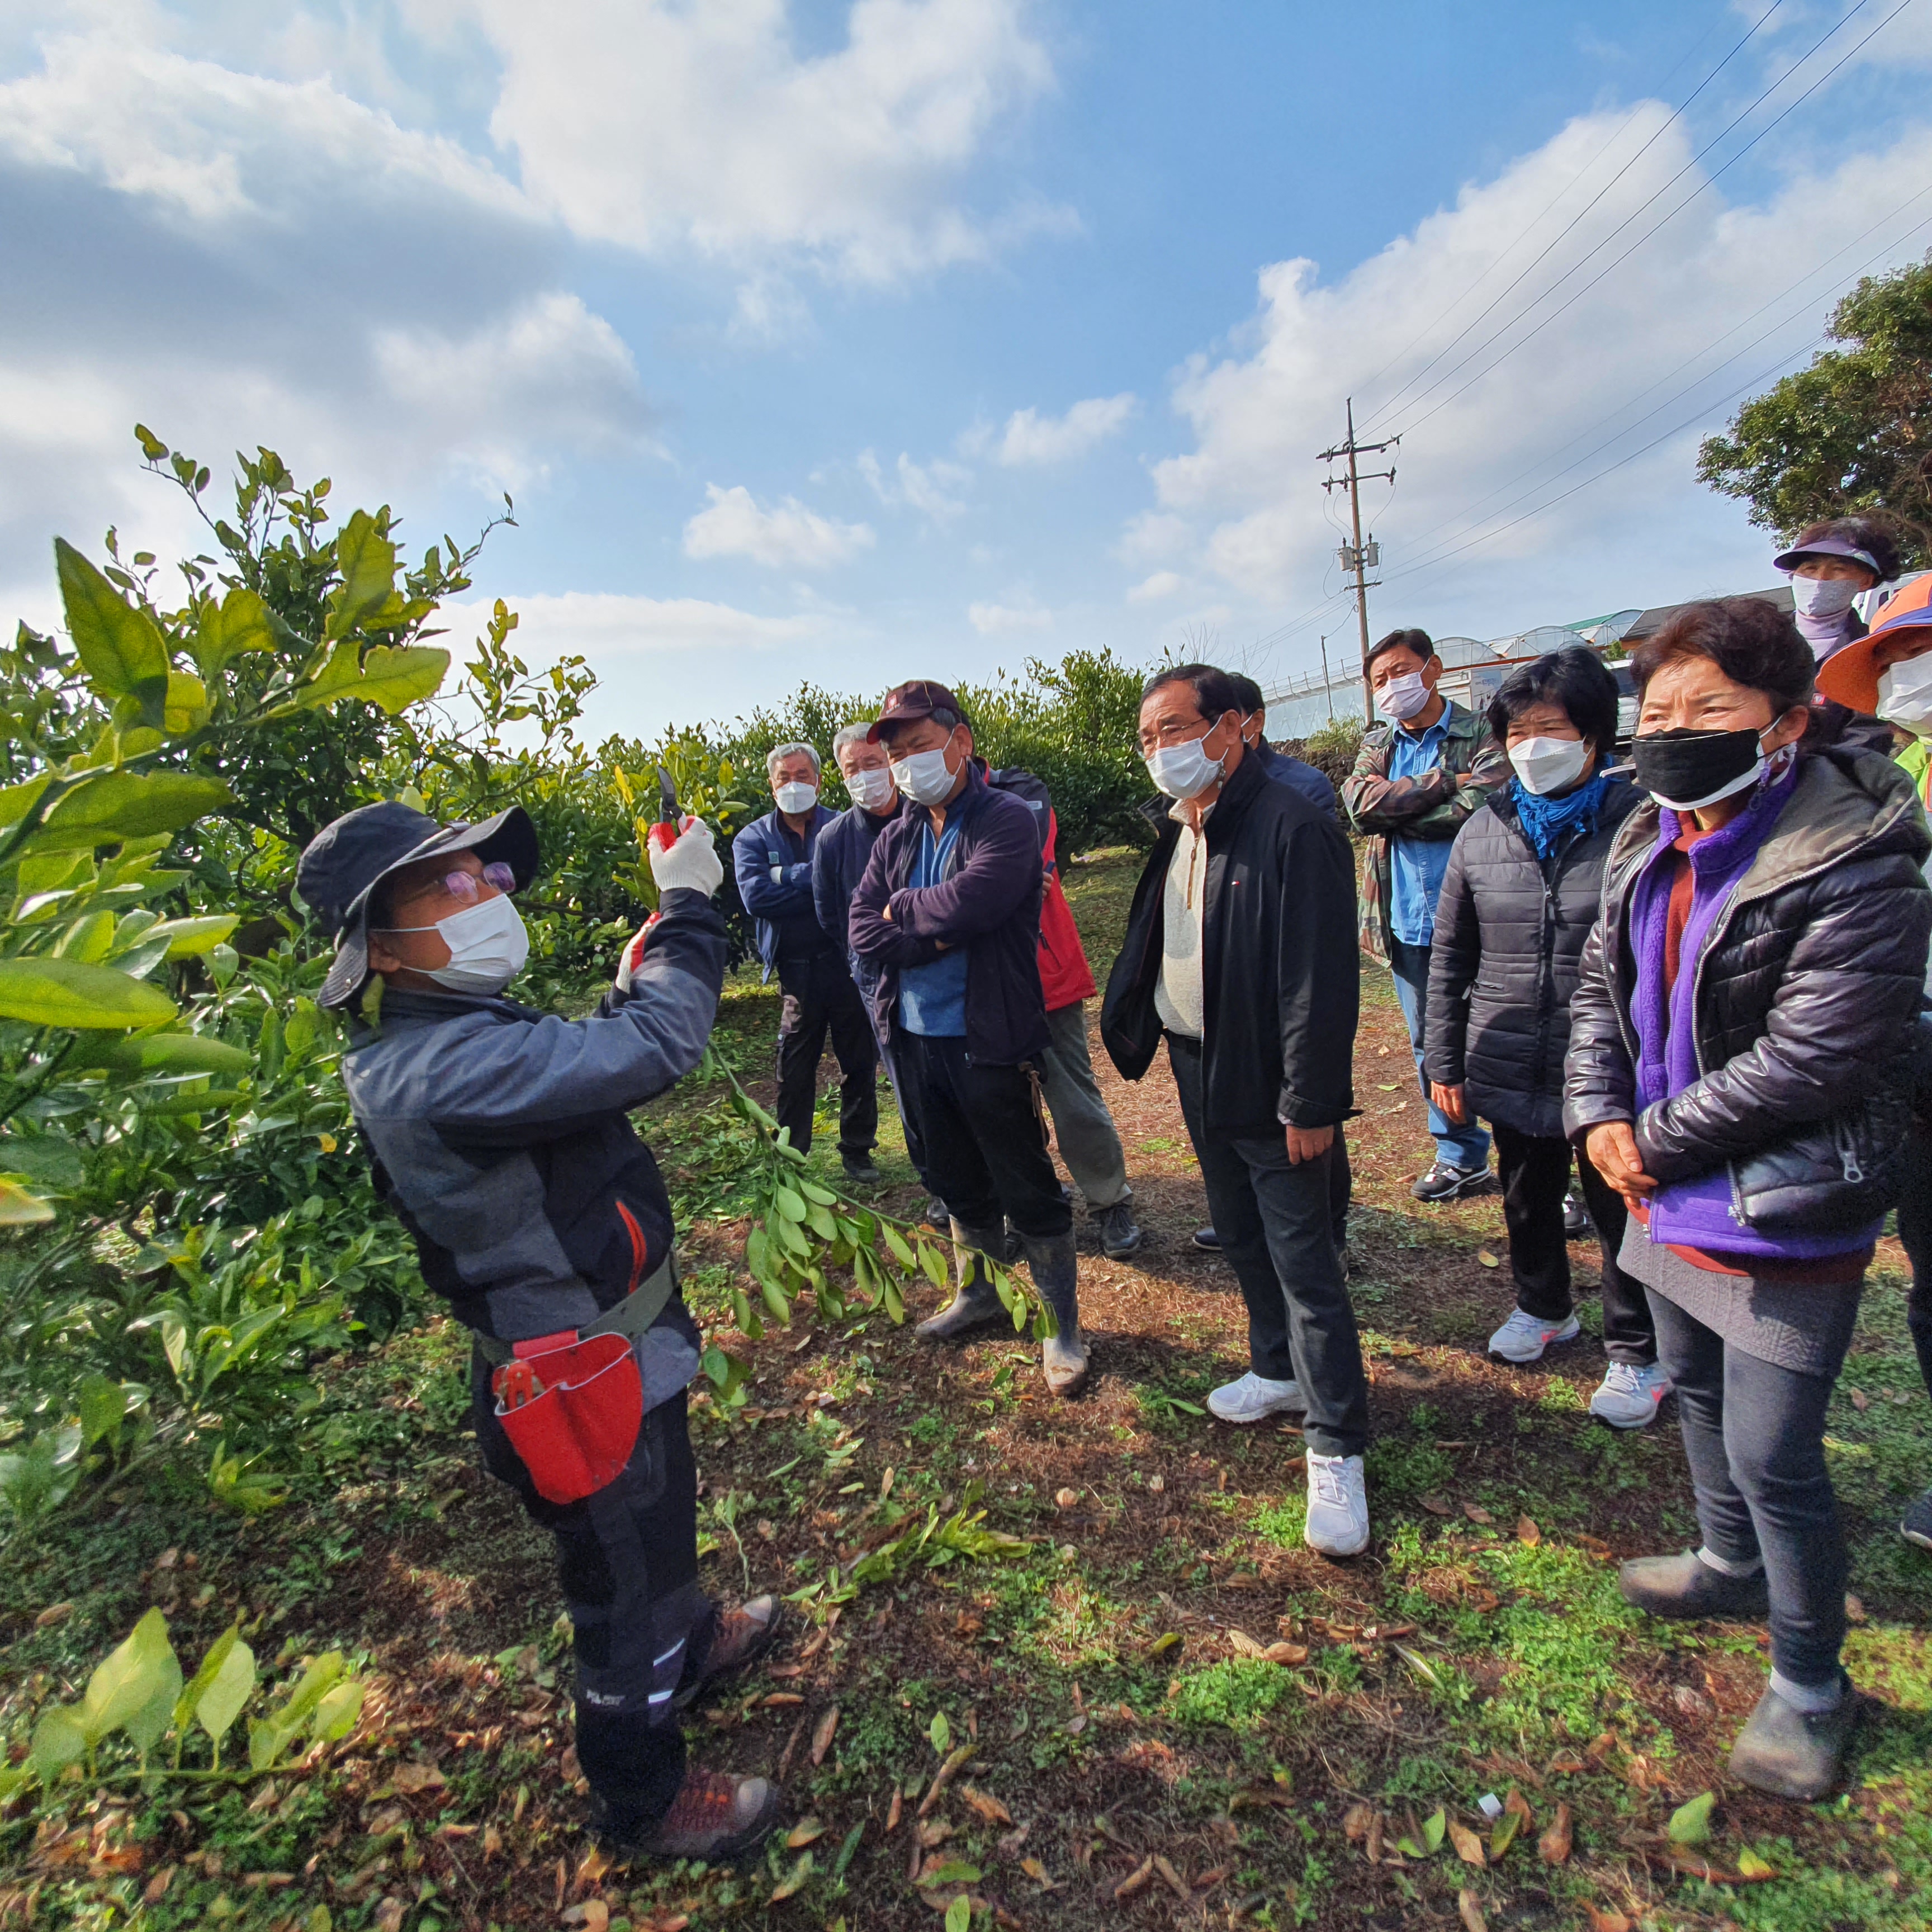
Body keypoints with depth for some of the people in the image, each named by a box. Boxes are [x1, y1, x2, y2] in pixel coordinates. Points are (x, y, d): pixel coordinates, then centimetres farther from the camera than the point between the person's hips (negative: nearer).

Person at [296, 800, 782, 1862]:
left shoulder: (452, 1035, -1)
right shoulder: (442, 1067, -34)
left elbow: (587, 1063, 15)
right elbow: (656, 1049, -38)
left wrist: (632, 977, 2)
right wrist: (688, 908, -25)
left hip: (619, 1345, 9)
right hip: (590, 1387, -9)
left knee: (659, 1526, 33)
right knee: (626, 1584, 15)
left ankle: (689, 1641, 61)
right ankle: (641, 1802, 42)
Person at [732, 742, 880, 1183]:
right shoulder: (754, 839, 4)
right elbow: (755, 895, -13)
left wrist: (793, 879, -19)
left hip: (849, 962, 0)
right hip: (797, 972, 0)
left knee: (860, 1064, 10)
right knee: (795, 1072, 11)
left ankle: (857, 1150, 27)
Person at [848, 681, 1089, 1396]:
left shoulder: (1006, 820, -11)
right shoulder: (897, 837, 8)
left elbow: (967, 902, -26)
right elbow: (863, 930, -1)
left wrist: (903, 909, -8)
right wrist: (938, 933, -15)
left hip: (989, 1042, -6)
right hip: (916, 1039, 7)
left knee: (1028, 1189, 4)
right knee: (959, 1180, 22)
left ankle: (1062, 1327, 20)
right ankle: (977, 1291, 42)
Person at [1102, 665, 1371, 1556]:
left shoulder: (1292, 828, -19)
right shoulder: (1174, 832, 8)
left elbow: (1319, 975, -21)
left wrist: (1310, 1102, -20)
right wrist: (1132, 1027, 7)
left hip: (1267, 1085, -8)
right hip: (1197, 1072, 8)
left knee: (1303, 1260, 1)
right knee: (1241, 1239, 21)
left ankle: (1337, 1446, 15)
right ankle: (1278, 1369, 42)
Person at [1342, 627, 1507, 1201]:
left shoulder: (1482, 737, -4)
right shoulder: (1377, 744, 11)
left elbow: (1477, 808, -21)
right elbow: (1360, 802, -9)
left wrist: (1395, 812, -10)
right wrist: (1443, 782, -14)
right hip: (1408, 922, 5)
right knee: (1430, 1045, 14)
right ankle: (1462, 1159, 30)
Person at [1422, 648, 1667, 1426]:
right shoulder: (1483, 832, 1)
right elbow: (1448, 954, 6)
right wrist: (1444, 1061, 6)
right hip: (1510, 1070, 4)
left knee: (1621, 1212, 11)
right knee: (1526, 1202, 22)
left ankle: (1638, 1354, 33)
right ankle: (1542, 1307, 47)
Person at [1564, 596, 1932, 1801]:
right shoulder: (1651, 850, 2)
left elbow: (1801, 1063, -26)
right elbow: (1601, 989, 8)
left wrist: (1654, 1141, -17)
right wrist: (1599, 1116, -7)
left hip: (1783, 1220, -8)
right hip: (1670, 1199, 8)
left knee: (1774, 1457, 4)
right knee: (1699, 1393, 25)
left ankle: (1811, 1683, 29)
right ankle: (1733, 1564, 51)